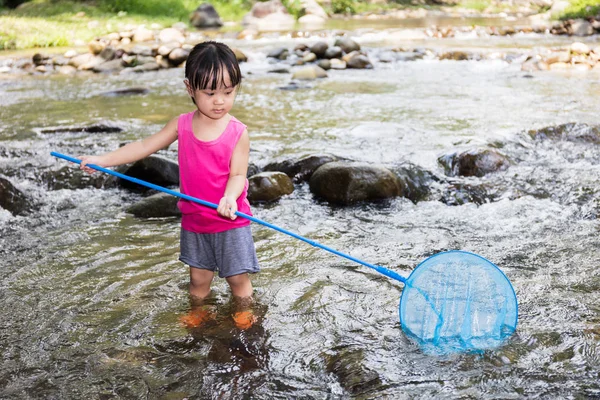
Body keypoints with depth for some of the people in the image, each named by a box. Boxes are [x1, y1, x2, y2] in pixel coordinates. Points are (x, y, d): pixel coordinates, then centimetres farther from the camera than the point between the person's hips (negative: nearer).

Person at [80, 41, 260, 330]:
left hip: (230, 221, -3)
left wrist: (230, 197, -38)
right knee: (198, 277, 14)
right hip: (194, 219, 3)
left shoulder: (238, 132, -15)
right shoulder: (182, 125, -5)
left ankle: (244, 315, 33)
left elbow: (238, 173, -16)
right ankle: (198, 313, 42)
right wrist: (104, 160, -4)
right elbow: (145, 146, 1)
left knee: (238, 277, 6)